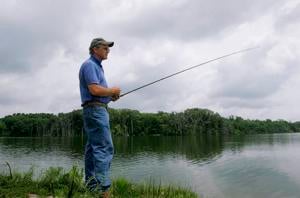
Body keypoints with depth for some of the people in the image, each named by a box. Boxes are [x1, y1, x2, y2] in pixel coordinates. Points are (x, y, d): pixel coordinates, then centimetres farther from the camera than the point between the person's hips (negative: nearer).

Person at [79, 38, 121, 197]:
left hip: (97, 110, 11)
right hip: (95, 109, -11)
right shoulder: (90, 64, -8)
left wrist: (111, 95, 10)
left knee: (93, 148, 10)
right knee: (105, 148, -15)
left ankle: (91, 185, 16)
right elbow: (94, 89, -21)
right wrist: (112, 90, -7)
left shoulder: (96, 66, 23)